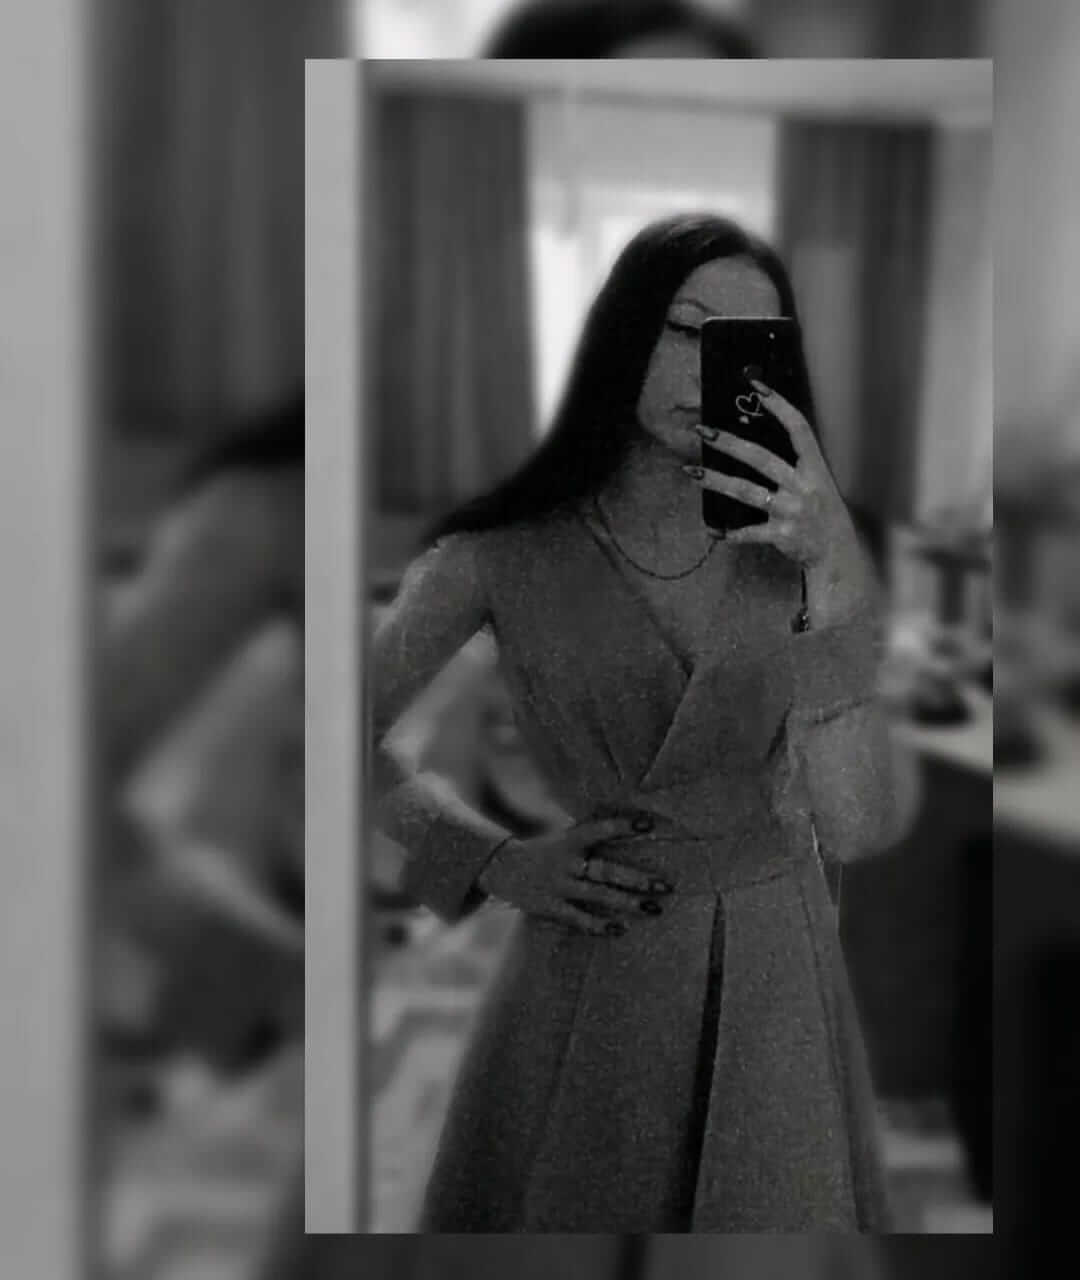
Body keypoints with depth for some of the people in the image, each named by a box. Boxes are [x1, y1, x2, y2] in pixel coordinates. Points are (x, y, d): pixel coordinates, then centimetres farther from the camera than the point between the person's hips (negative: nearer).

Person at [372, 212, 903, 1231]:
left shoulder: (790, 550, -6)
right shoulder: (507, 553, -10)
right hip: (587, 982, -1)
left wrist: (837, 575, -26)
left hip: (774, 980, 2)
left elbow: (853, 826, -17)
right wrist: (497, 862, -7)